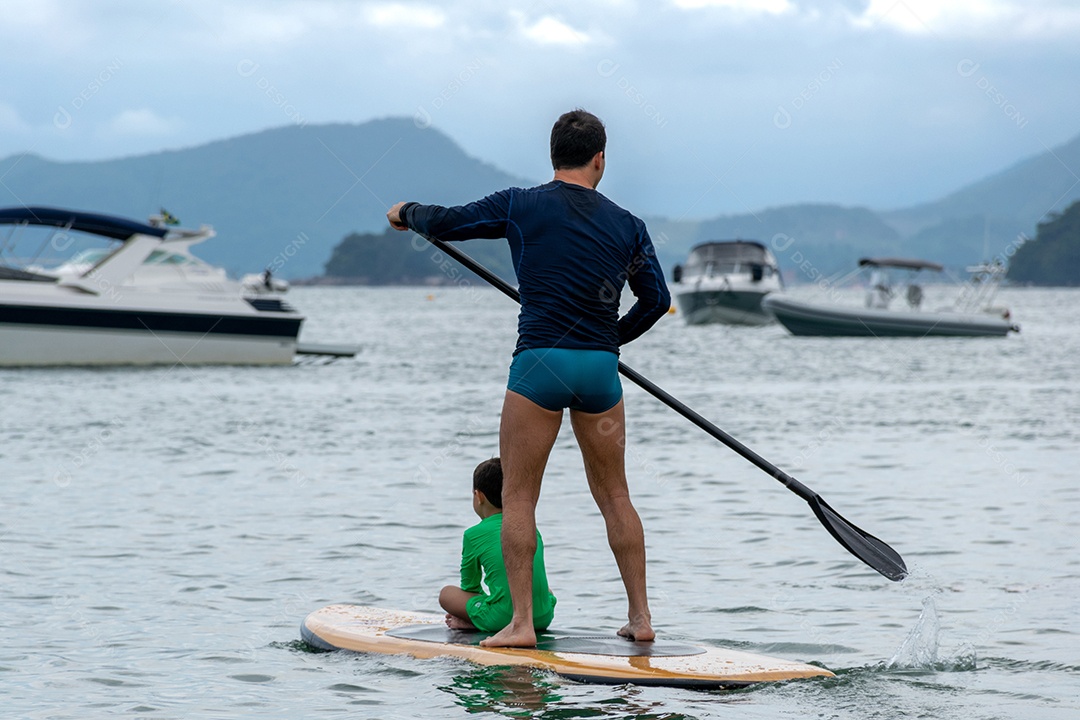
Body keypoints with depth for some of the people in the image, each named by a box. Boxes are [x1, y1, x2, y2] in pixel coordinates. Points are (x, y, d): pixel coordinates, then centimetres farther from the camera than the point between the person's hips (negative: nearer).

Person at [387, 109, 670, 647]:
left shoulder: (521, 207, -1)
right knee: (613, 495, 14)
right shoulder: (627, 226, 7)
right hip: (601, 369, 3)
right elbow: (656, 299, 10)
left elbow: (440, 223, 5)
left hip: (539, 364, -3)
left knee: (518, 496, 4)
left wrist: (405, 212, 28)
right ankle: (640, 616, 14)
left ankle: (521, 622, -2)